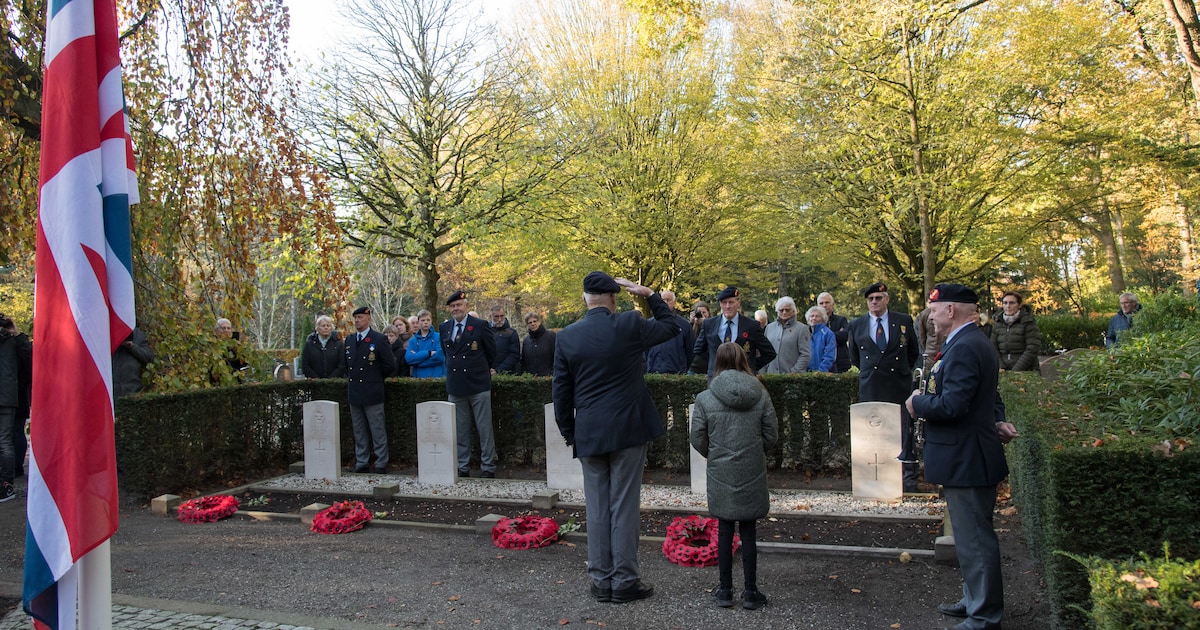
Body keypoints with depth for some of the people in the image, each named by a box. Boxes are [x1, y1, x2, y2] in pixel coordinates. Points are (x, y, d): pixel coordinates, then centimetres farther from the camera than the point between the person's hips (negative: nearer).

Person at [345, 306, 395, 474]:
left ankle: (381, 464, 4)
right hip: (354, 393, 6)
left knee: (378, 430, -1)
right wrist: (351, 378, 15)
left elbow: (390, 365, -6)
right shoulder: (349, 340, 12)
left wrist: (375, 378, 2)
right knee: (359, 431, 12)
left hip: (371, 392, -6)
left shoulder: (378, 339, -6)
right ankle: (361, 463, 20)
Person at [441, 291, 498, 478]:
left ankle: (488, 468, 6)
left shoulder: (480, 325, -4)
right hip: (455, 386, 4)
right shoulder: (444, 328, 8)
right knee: (460, 431, 10)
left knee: (485, 428, 0)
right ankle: (462, 467, 18)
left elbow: (492, 351, 6)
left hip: (478, 384, -4)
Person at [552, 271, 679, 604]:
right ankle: (624, 580, 9)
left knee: (597, 507, 10)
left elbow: (561, 390, 3)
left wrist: (569, 432, 13)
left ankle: (600, 580, 16)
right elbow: (671, 326, 9)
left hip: (589, 434, 2)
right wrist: (648, 294, 12)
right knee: (625, 505, 3)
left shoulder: (567, 336, -1)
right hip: (628, 429, -2)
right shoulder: (629, 325, -8)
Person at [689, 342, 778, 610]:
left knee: (724, 531, 10)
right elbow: (771, 435, 1)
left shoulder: (705, 399, -9)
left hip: (720, 475, -1)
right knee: (749, 532, 9)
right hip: (752, 475, 1)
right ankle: (750, 592, 17)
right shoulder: (761, 395, -4)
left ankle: (725, 591, 19)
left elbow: (698, 440, -5)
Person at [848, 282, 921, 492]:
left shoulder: (904, 321, 5)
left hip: (898, 385, -1)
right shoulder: (856, 325, 8)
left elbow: (913, 351, 17)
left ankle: (909, 478, 7)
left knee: (904, 433, 0)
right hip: (870, 386, 1)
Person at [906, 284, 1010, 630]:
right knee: (972, 536, 22)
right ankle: (976, 600, 36)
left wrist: (918, 403, -13)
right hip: (967, 456, 11)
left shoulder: (964, 348, -21)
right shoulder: (971, 342, 13)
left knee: (975, 539, 0)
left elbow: (951, 405, -29)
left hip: (966, 460, -11)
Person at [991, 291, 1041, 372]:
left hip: (1026, 372, -4)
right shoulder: (998, 324, 10)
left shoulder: (1029, 323, -4)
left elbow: (1032, 350, -10)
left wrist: (1016, 370, -14)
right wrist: (1001, 367, -7)